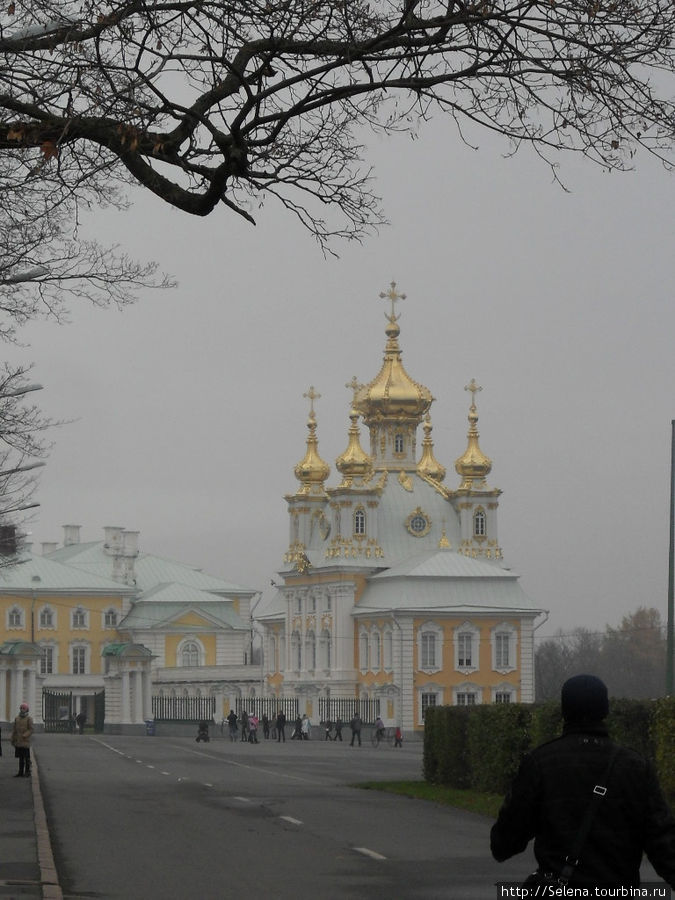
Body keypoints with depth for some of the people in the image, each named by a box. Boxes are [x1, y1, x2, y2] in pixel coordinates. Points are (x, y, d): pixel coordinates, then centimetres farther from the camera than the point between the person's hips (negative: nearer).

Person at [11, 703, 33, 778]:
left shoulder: (29, 719, -5)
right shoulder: (17, 719, 11)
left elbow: (31, 730, -10)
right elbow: (14, 730, 14)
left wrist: (24, 736, -23)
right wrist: (12, 739, 9)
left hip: (25, 742, -5)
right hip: (18, 742, 5)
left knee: (26, 758, -2)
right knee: (20, 758, 10)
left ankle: (27, 773, 4)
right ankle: (20, 772, 15)